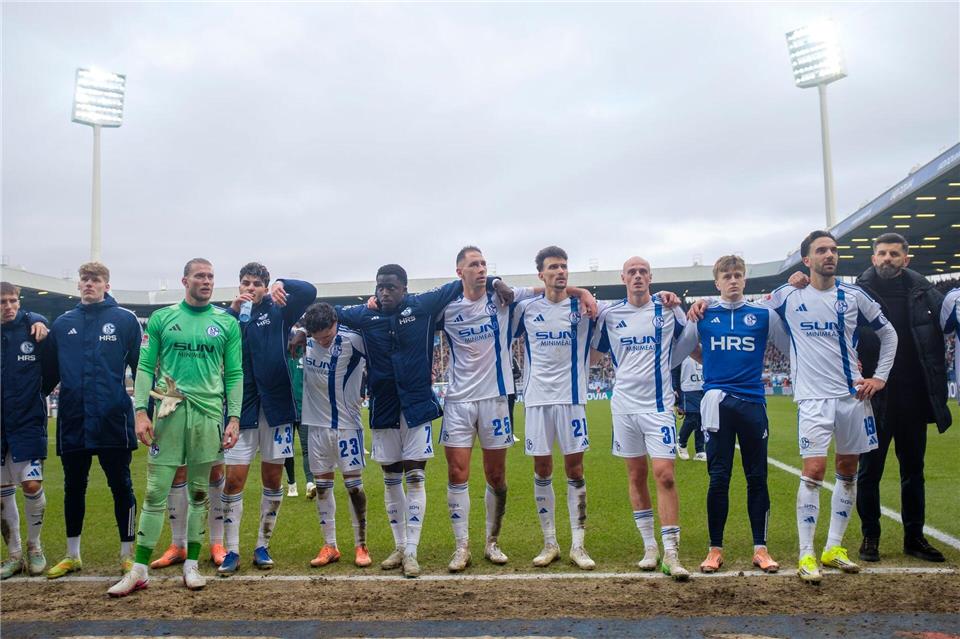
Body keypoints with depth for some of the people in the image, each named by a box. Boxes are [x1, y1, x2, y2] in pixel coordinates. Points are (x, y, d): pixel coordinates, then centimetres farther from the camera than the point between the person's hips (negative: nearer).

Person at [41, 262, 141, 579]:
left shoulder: (125, 320, 0)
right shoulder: (63, 324, 9)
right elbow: (49, 373, 14)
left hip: (113, 421, -3)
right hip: (72, 422, 3)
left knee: (121, 487, 5)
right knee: (73, 488, 14)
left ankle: (127, 555, 18)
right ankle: (72, 555, 29)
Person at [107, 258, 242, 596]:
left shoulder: (227, 323, 7)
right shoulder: (161, 318, 7)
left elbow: (234, 375, 6)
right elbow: (145, 368, 5)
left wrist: (234, 418, 0)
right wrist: (141, 412, -5)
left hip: (209, 413, 1)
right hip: (169, 411, 0)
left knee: (199, 492, 8)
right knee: (155, 492, 0)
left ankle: (191, 564, 19)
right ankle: (139, 570, 10)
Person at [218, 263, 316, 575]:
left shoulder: (278, 312, 4)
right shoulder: (232, 316, 6)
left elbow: (309, 292, -8)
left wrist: (282, 284, -24)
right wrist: (233, 311, -19)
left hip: (276, 406, 0)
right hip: (242, 408, 0)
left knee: (272, 480, 8)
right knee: (234, 480, -3)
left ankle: (262, 546, 21)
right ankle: (232, 551, 9)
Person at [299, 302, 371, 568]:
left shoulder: (352, 340, -18)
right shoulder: (305, 339, -4)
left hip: (347, 424, -4)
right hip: (316, 424, 4)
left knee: (354, 484, 1)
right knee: (321, 485, 10)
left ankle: (361, 546, 14)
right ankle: (329, 546, 22)